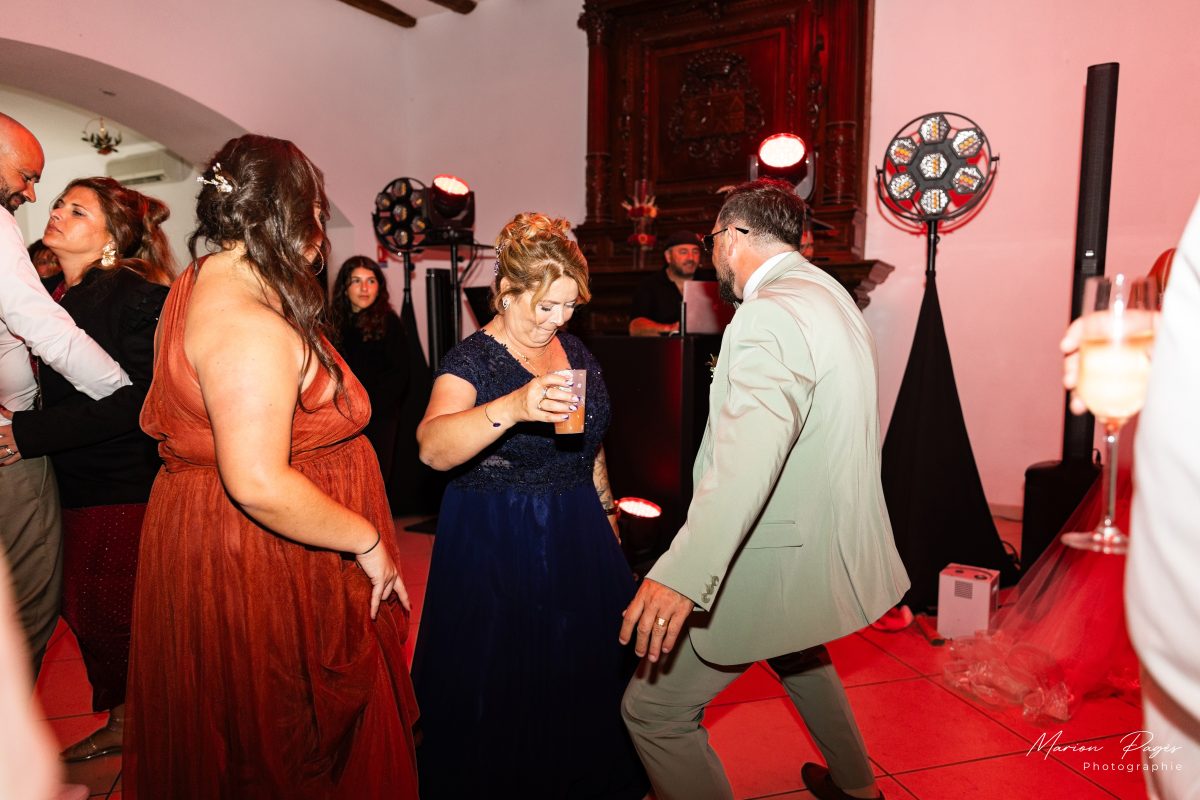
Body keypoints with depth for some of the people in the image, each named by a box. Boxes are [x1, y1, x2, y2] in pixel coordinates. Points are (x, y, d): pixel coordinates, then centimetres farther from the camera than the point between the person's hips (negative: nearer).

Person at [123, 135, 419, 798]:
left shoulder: (198, 284, 7)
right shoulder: (251, 326, -26)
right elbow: (259, 484, -32)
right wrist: (366, 540, -21)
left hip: (203, 535, 10)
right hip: (256, 565, -10)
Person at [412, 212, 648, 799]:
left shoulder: (574, 351, 5)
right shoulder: (473, 359, -15)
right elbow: (433, 448, -33)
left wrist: (605, 508, 22)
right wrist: (511, 407, -47)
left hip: (577, 536, 6)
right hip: (495, 546, -5)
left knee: (583, 670, 15)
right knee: (502, 687, 4)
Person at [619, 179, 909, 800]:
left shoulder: (770, 315, -22)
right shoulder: (827, 294, 11)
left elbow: (751, 451, -39)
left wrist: (682, 574, -48)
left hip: (780, 558, -11)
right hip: (832, 540, 11)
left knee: (654, 710, -2)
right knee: (796, 652, 36)